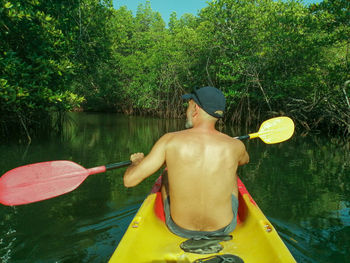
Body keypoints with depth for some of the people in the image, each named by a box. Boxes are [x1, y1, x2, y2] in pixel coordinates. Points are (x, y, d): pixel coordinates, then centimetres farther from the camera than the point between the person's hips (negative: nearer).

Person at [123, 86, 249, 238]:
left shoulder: (170, 140, -20)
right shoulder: (234, 146, -15)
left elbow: (129, 180, -15)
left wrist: (137, 161, 8)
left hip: (178, 228, 0)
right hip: (224, 228, 1)